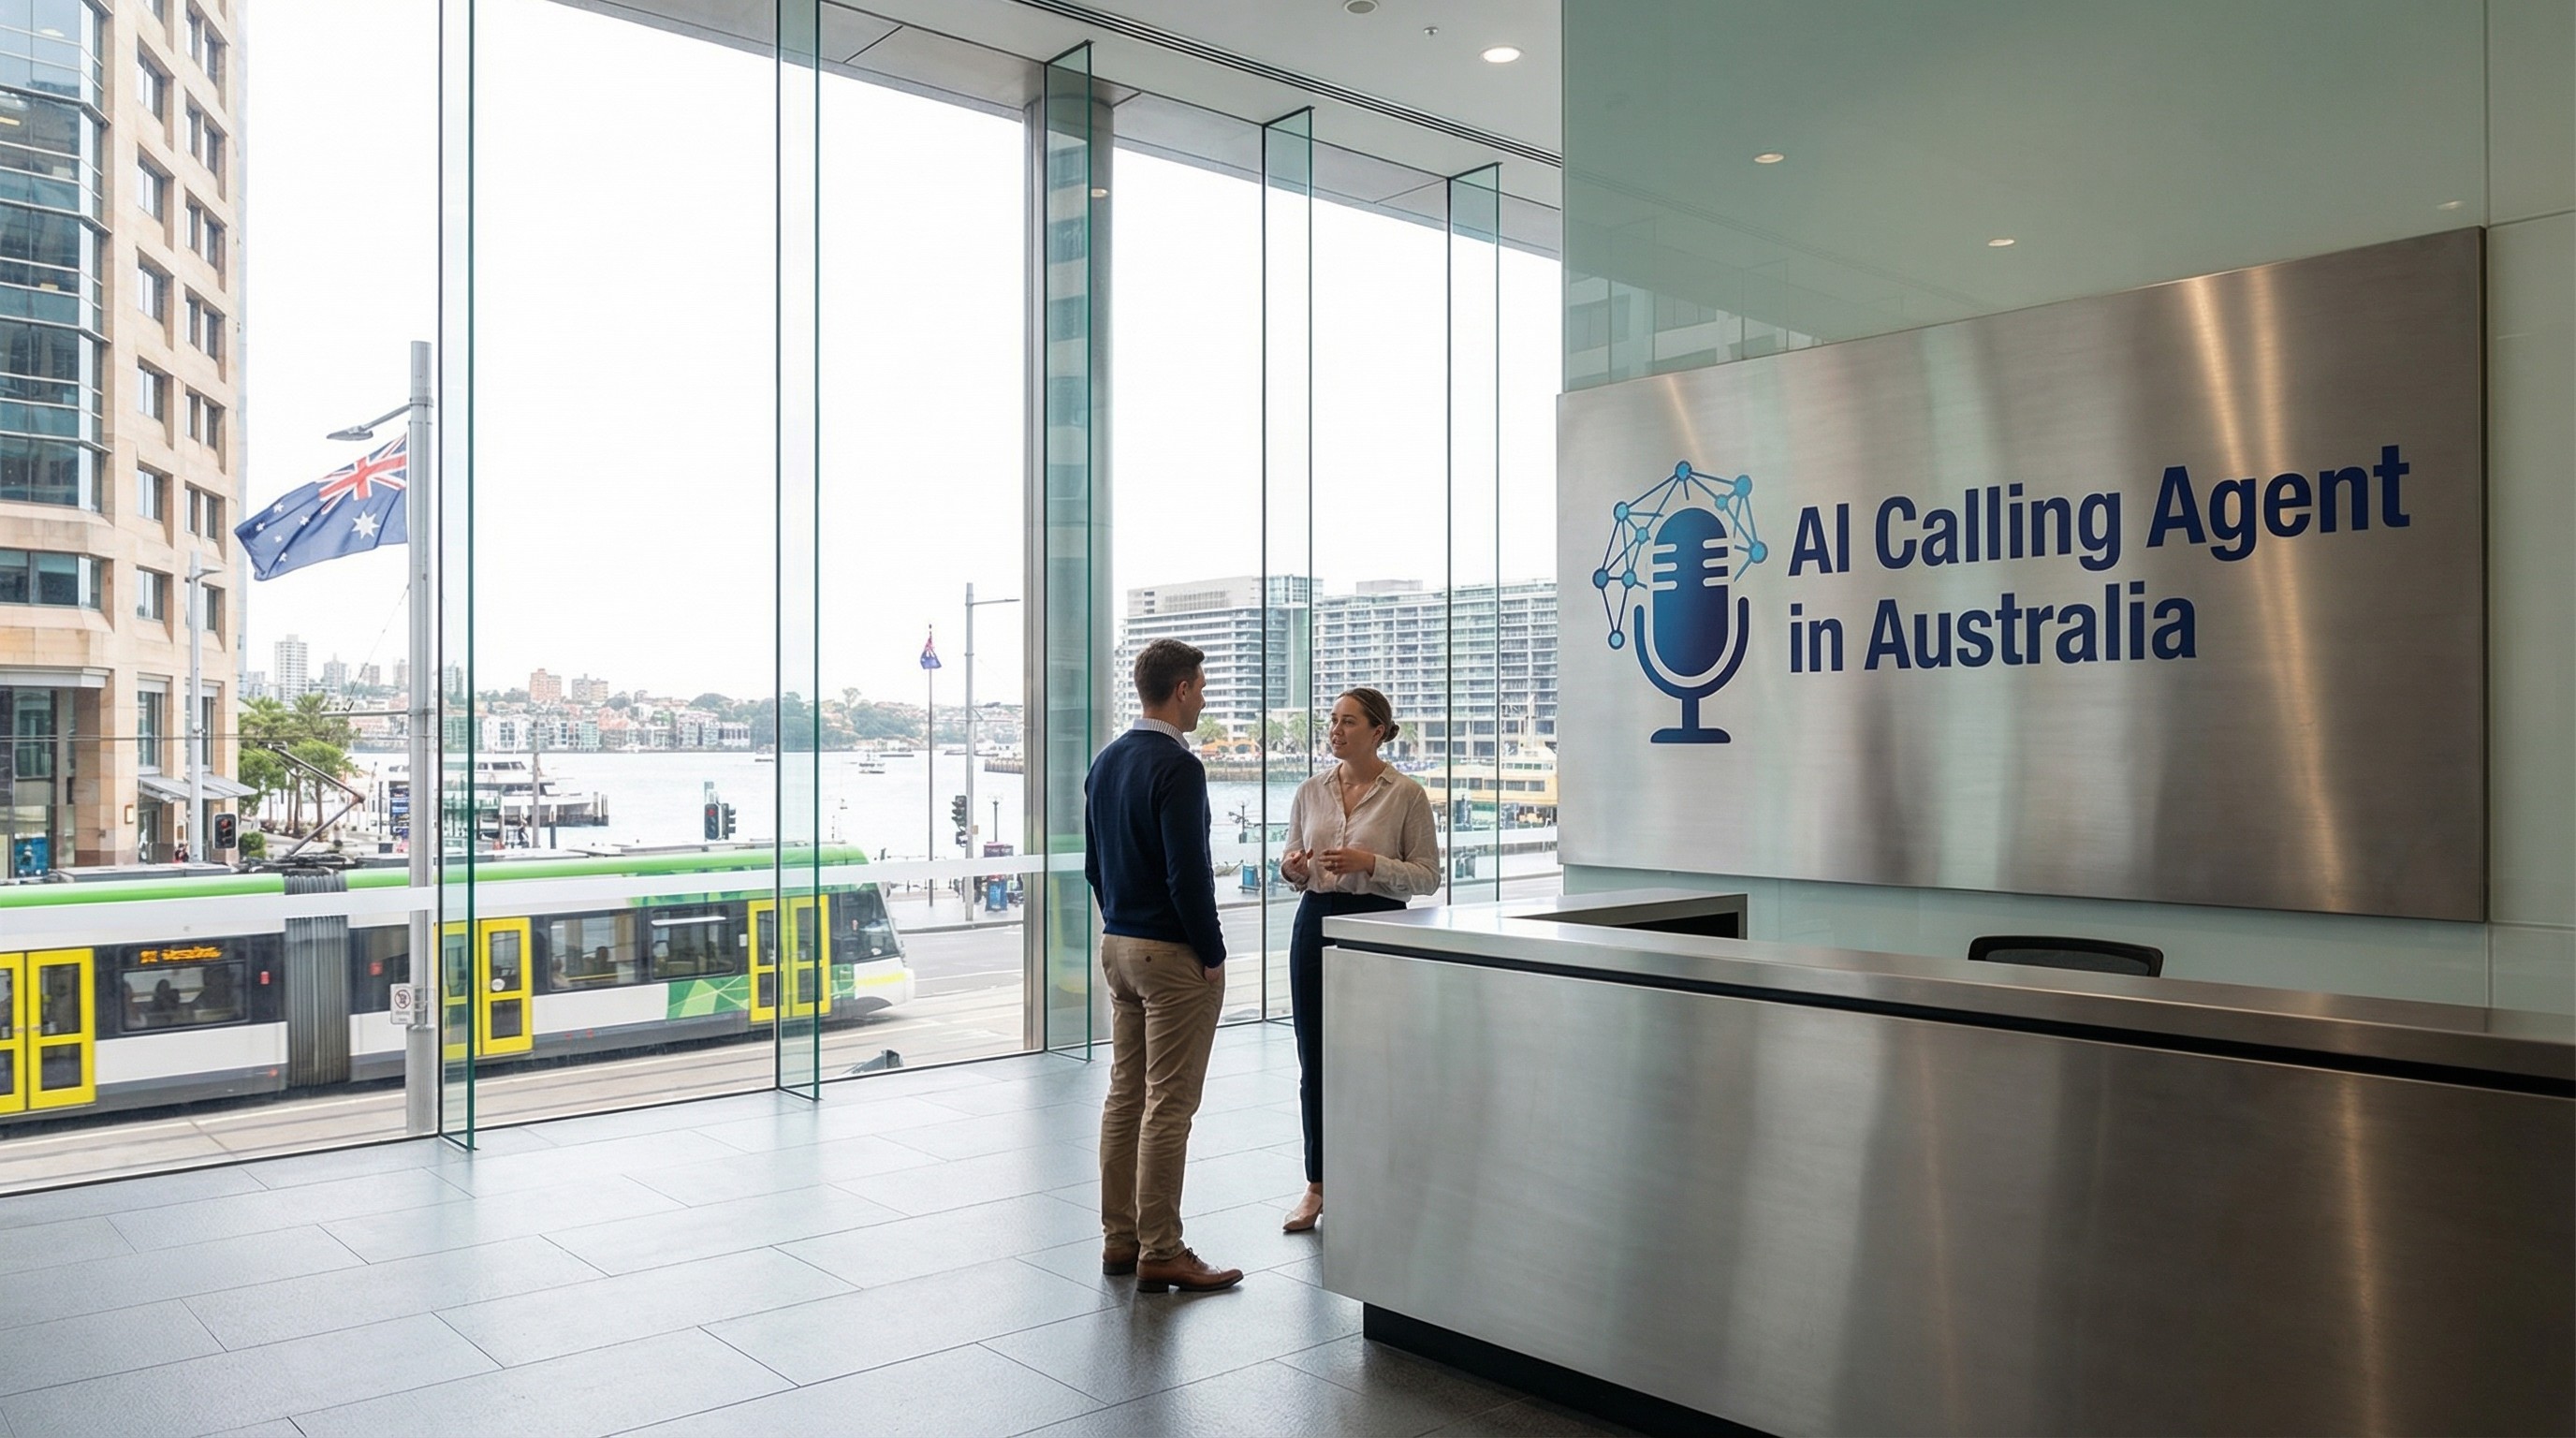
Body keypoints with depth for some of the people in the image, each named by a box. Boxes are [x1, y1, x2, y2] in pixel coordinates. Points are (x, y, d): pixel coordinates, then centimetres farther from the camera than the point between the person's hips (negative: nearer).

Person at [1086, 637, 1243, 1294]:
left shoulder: (1106, 763, 11)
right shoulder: (1177, 767, -17)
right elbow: (1188, 873, -21)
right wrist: (1212, 955, -12)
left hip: (1118, 945, 9)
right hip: (1172, 953, -9)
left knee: (1124, 1097, 13)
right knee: (1167, 1106, -3)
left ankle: (1119, 1239, 21)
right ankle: (1160, 1254, 4)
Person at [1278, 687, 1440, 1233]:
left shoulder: (1406, 794, -5)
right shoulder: (1310, 792, 8)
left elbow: (1427, 876, -6)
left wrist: (1370, 863, -20)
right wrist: (1291, 866, -9)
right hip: (1316, 923, 4)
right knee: (1314, 1061, 7)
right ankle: (1318, 1185, 19)